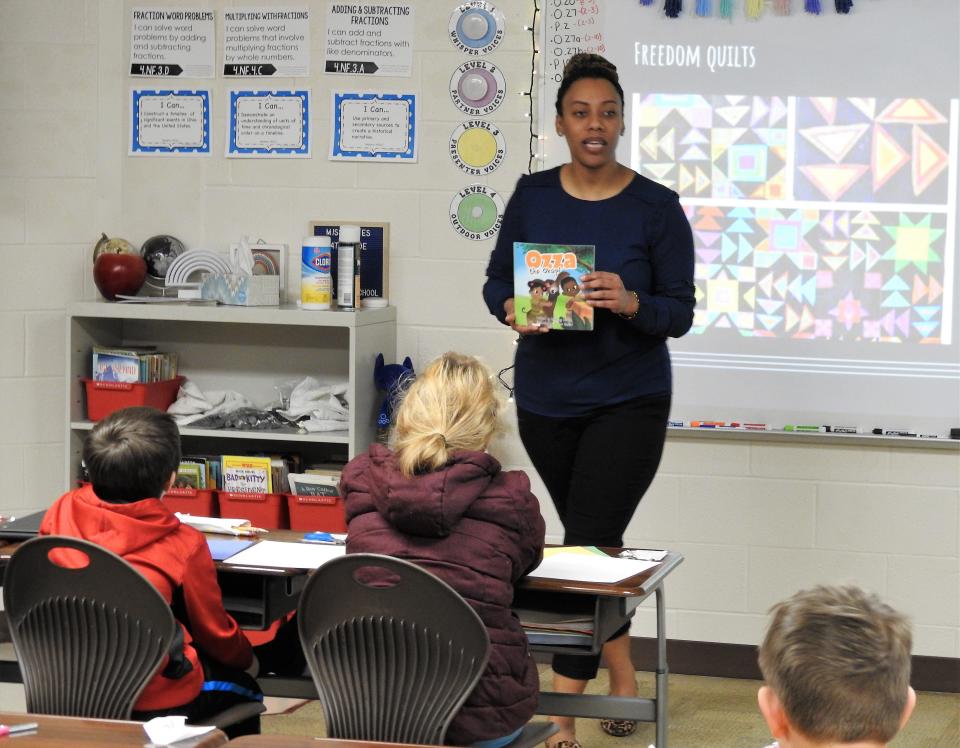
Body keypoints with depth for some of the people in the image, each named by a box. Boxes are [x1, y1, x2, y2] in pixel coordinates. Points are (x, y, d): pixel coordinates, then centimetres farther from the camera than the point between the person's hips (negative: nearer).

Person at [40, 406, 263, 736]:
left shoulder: (61, 513, -8)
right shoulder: (183, 544, -16)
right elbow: (214, 632, 0)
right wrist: (247, 659, 22)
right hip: (152, 698, -5)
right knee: (241, 688, 28)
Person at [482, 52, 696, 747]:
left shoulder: (657, 207, -9)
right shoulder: (532, 196, 0)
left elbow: (681, 311, -8)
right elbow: (497, 280, 6)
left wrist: (629, 303, -28)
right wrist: (512, 311, -16)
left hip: (628, 401, -4)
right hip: (546, 398, 4)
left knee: (586, 546, -9)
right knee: (594, 540, 16)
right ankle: (623, 675, 33)